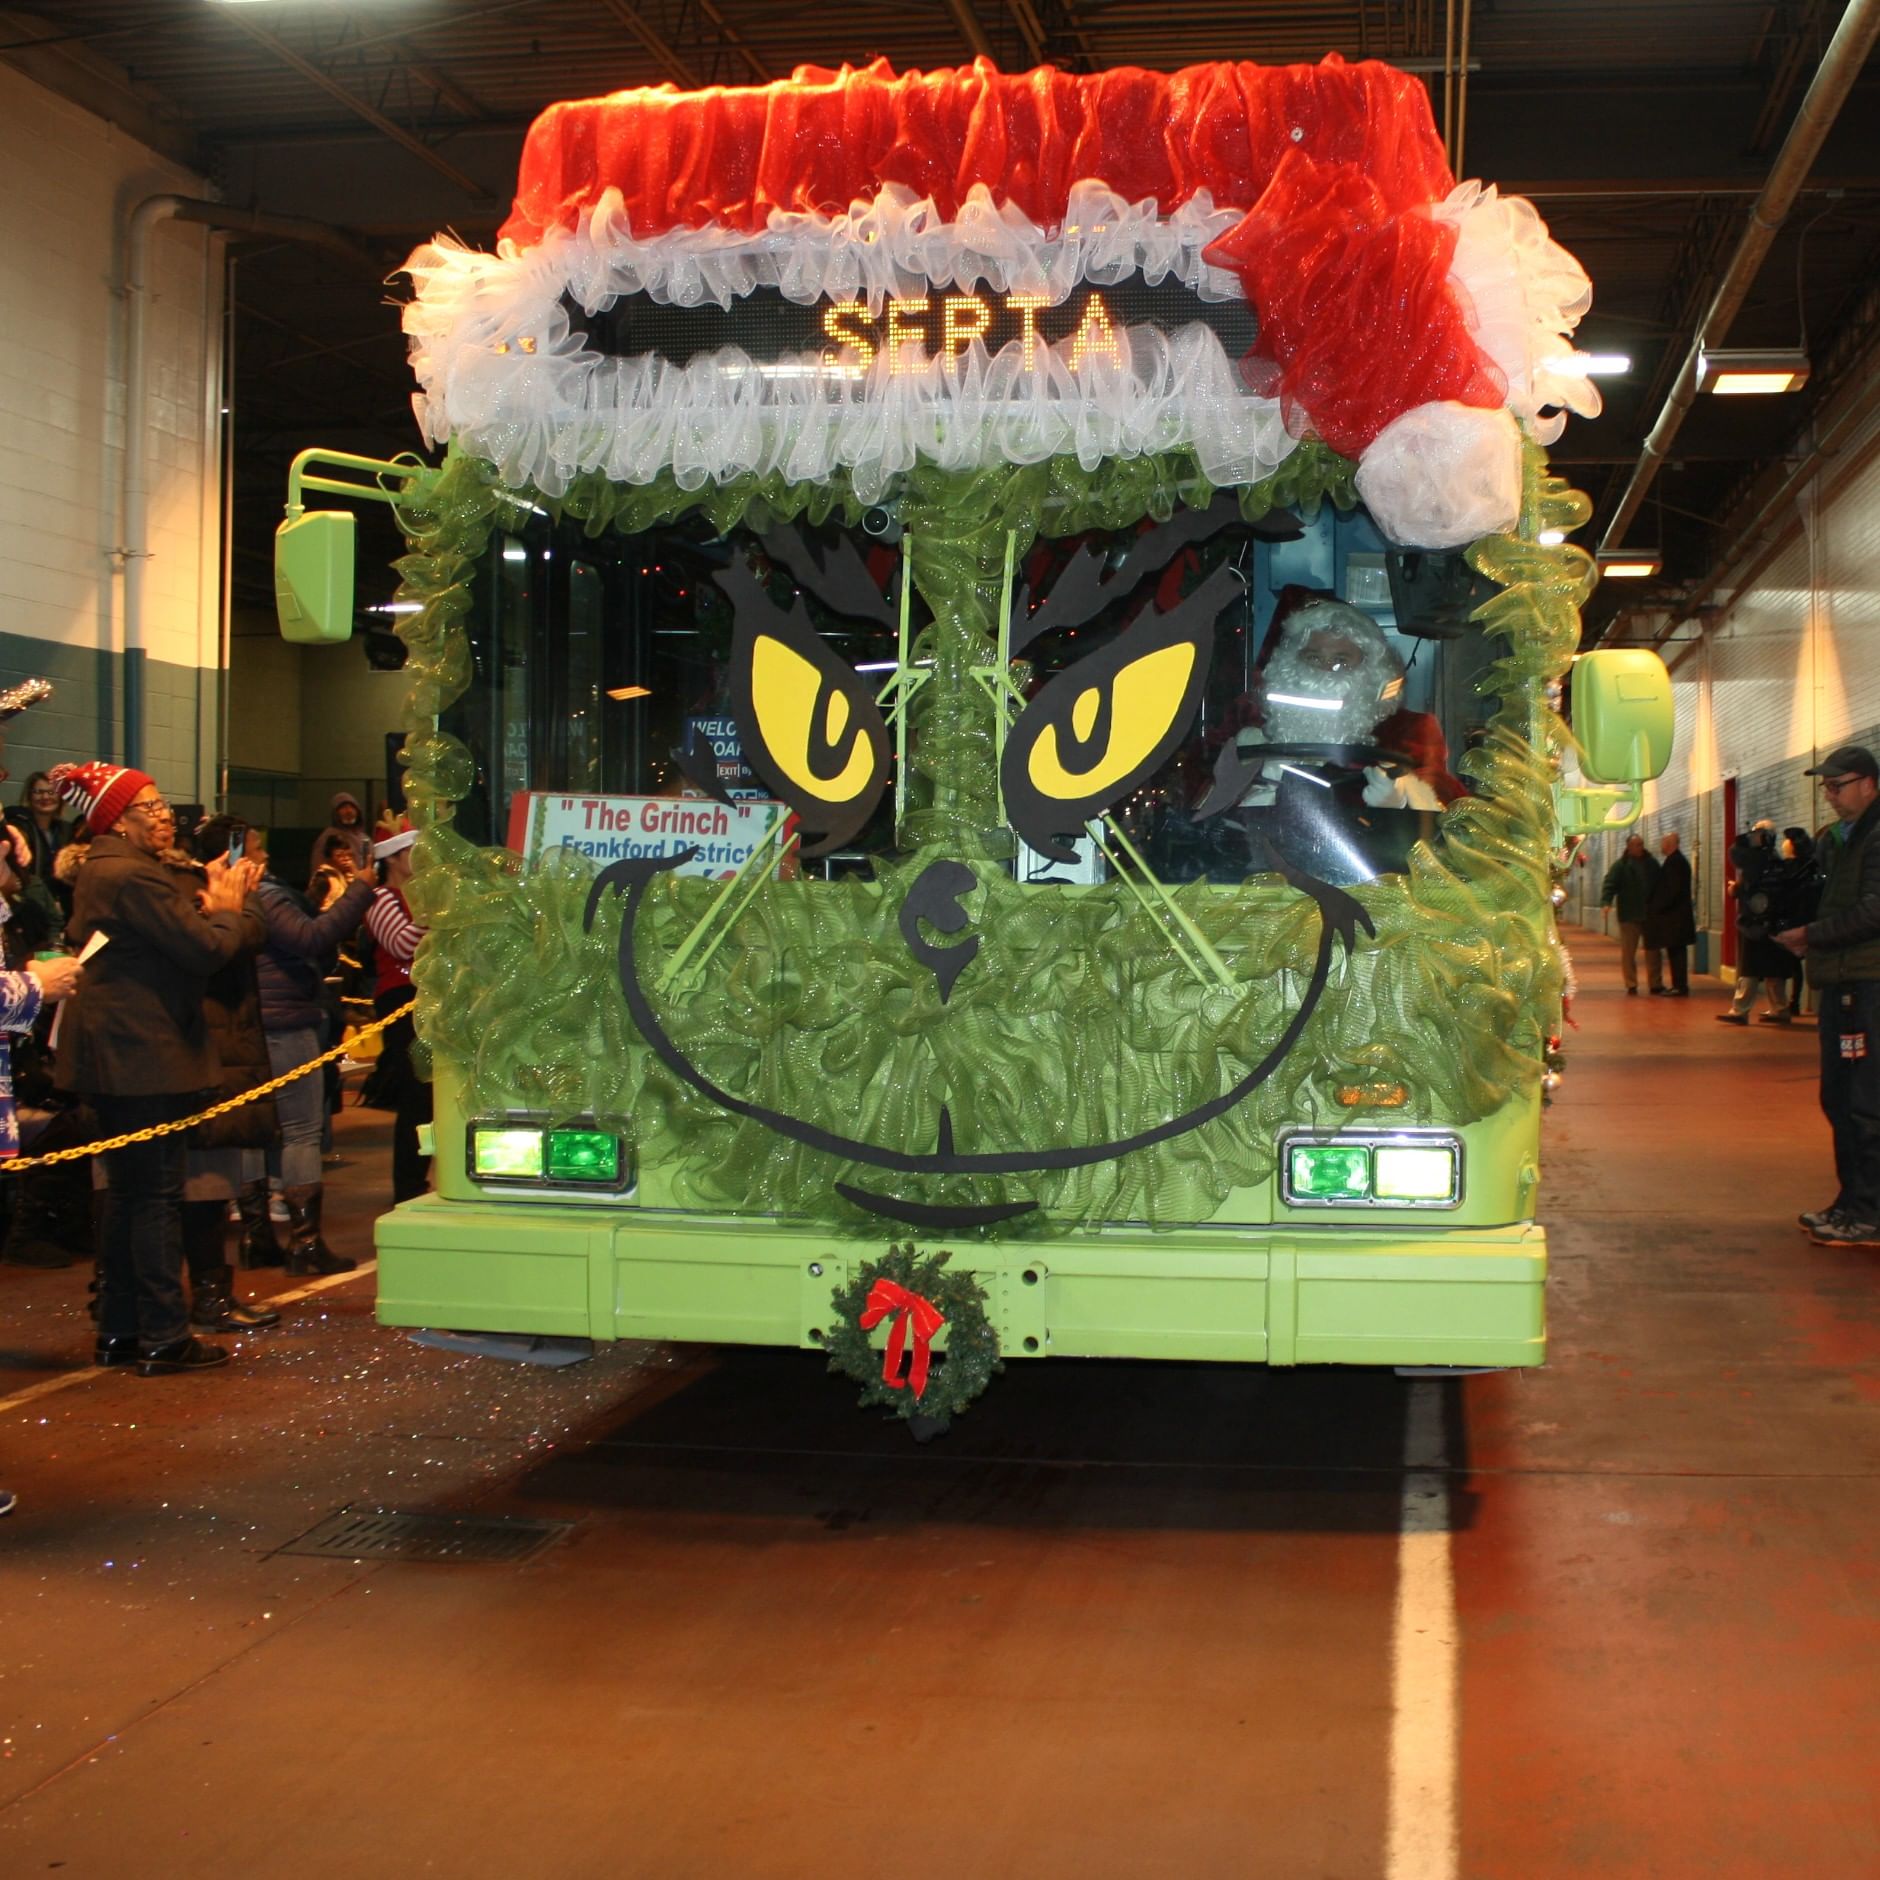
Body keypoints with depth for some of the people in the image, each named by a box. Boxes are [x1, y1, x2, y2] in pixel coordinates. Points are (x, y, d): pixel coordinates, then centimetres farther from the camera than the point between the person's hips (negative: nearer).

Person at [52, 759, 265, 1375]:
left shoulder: (99, 871, 16)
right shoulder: (134, 875, -18)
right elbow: (206, 949, -19)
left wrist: (210, 905, 6)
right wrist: (231, 910, -2)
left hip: (113, 1056, 11)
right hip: (146, 1054, -11)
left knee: (127, 1193, 15)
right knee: (159, 1194, -5)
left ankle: (119, 1331, 21)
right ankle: (164, 1337, -1)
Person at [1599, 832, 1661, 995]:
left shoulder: (1652, 864, 8)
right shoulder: (1620, 865, -4)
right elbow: (1609, 884, -13)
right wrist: (1606, 902, -29)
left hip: (1650, 915, 3)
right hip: (1629, 916, -3)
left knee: (1653, 951, 7)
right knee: (1628, 952, -1)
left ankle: (1655, 984, 15)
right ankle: (1631, 986, 7)